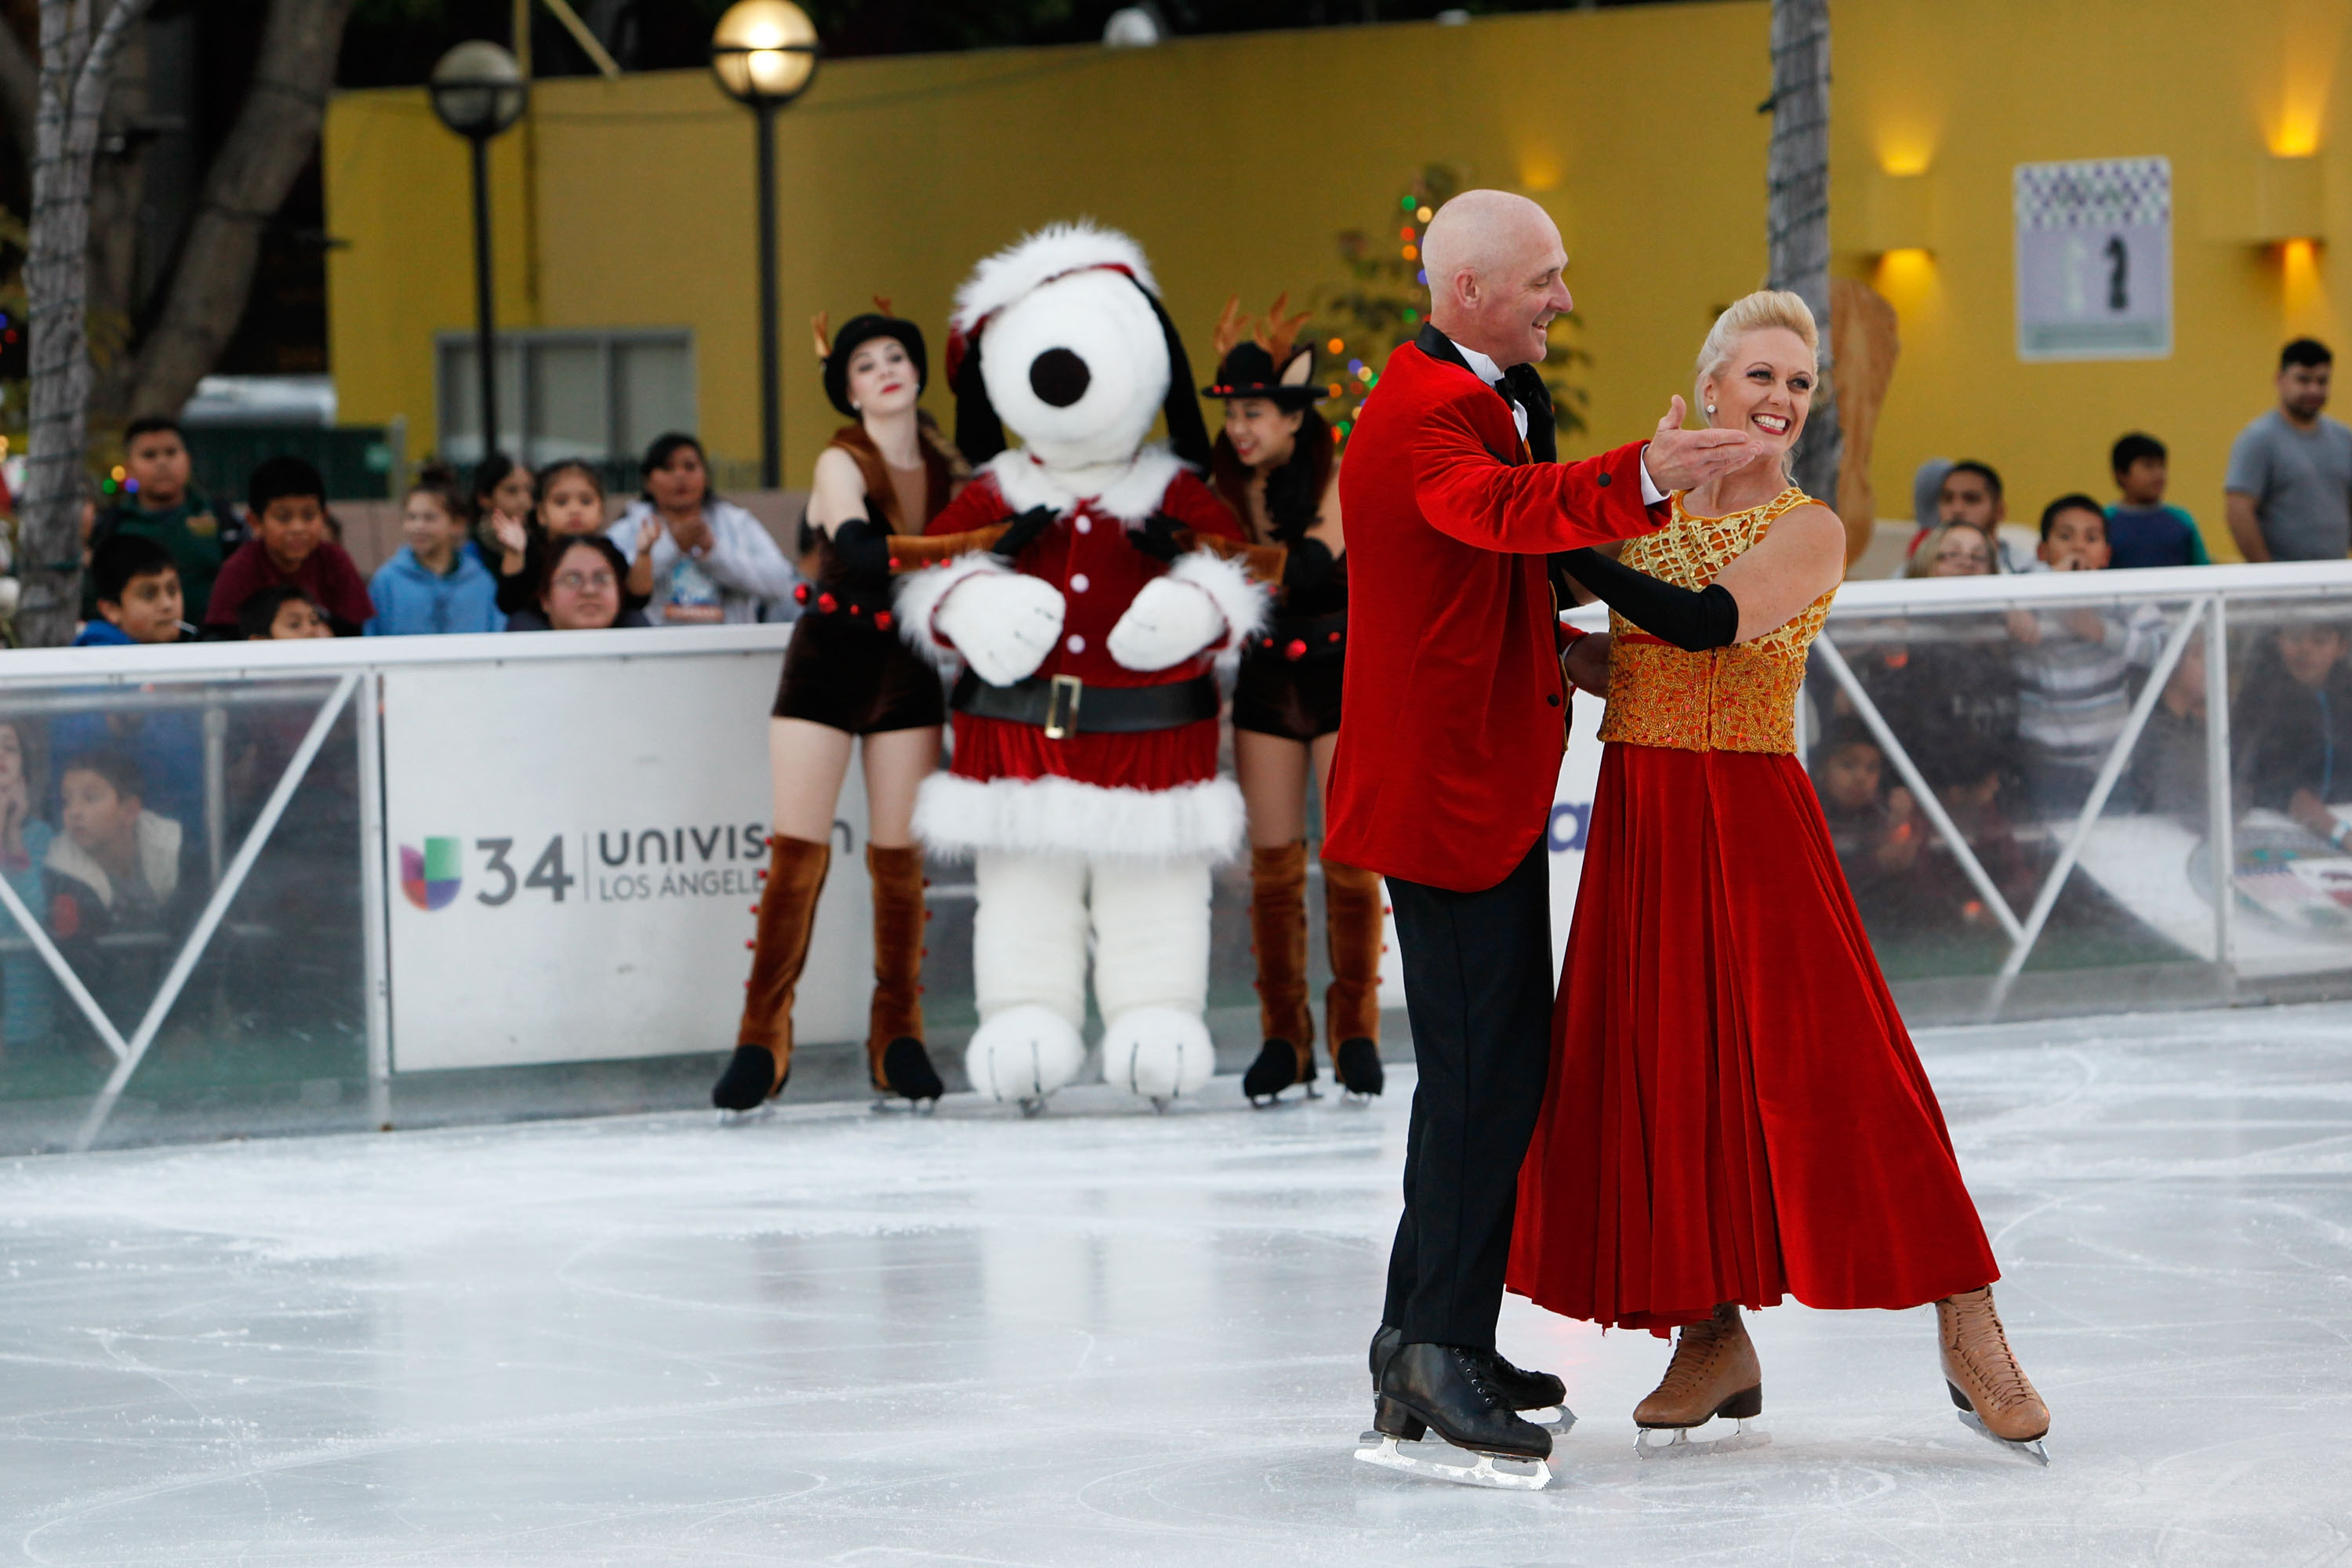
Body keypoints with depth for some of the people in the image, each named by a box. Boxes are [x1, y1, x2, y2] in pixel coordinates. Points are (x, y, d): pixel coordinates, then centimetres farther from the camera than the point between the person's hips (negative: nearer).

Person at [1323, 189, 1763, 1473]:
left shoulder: (1479, 399, 16)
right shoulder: (1420, 417, -19)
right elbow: (1504, 508, -40)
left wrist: (1557, 644, 11)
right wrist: (1640, 477, -57)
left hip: (1485, 777, 11)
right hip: (1447, 786, -11)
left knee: (1488, 1064, 15)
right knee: (1485, 1065, -11)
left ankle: (1428, 1348, 22)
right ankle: (1436, 1349, -9)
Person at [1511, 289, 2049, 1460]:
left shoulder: (1808, 531, -5)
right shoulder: (1655, 512, 12)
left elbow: (1709, 625, -21)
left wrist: (1571, 554, -17)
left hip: (1746, 817, -6)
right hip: (1640, 822, 6)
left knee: (1829, 1069, -11)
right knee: (1665, 1067, 5)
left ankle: (1970, 1335, -7)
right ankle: (1714, 1341, 15)